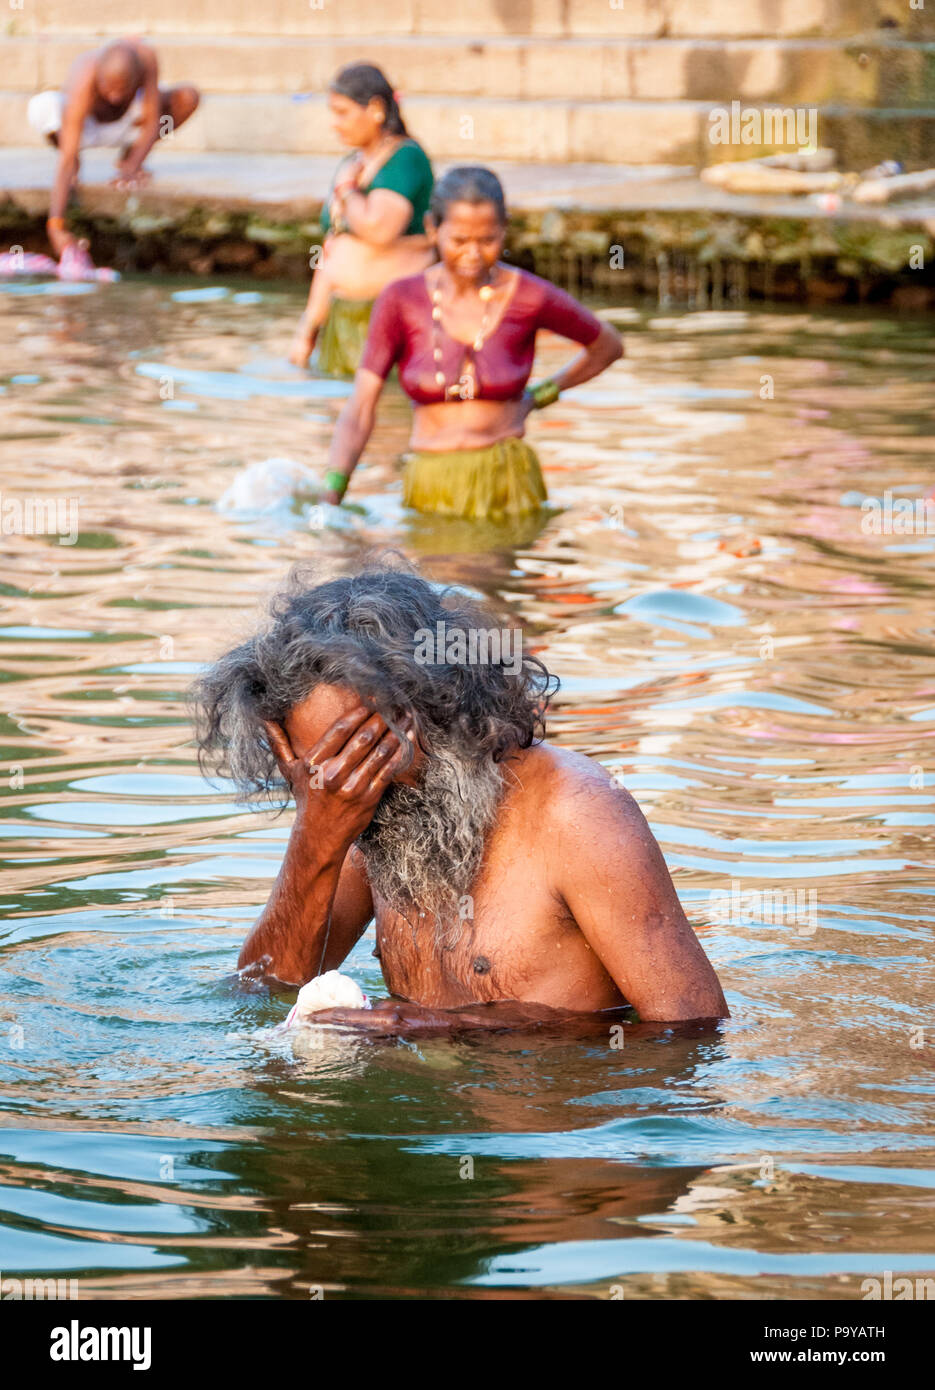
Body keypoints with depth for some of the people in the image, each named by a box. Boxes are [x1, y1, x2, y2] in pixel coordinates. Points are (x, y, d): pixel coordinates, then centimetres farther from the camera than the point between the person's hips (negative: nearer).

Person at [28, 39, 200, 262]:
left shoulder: (144, 55, -34)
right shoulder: (83, 85, -42)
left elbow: (153, 122, -25)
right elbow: (66, 161, -46)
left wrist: (131, 169, -37)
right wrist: (56, 226, -53)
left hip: (125, 122, 4)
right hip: (87, 126, -4)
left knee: (188, 97, -21)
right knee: (42, 109, -38)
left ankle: (130, 156, 3)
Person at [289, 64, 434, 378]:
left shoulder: (405, 158, -10)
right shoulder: (351, 165, 16)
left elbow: (378, 230, -26)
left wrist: (346, 190, -7)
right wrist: (308, 328, 16)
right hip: (343, 319, 8)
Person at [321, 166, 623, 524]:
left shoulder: (530, 297, -5)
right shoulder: (400, 300, -3)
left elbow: (608, 347, 14)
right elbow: (358, 413, -7)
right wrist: (330, 496, -19)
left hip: (508, 485, -1)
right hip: (430, 490, 1)